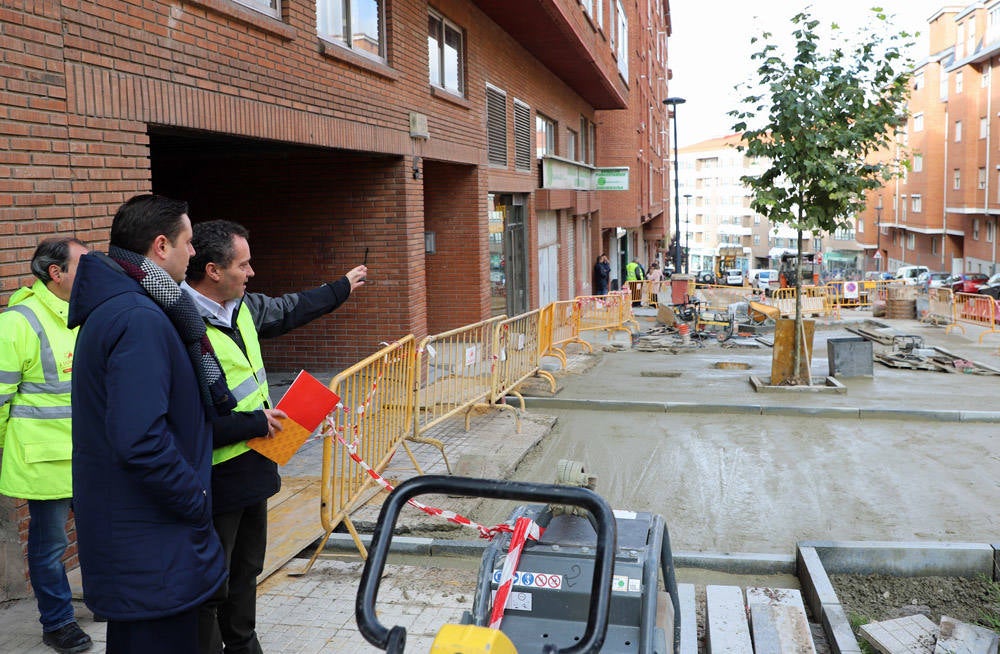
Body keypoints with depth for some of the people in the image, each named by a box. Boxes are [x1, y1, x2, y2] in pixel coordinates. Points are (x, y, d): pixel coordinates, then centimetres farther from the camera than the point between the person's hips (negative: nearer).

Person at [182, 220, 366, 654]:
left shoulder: (243, 307, 3)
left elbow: (289, 309, 24)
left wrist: (342, 287, 35)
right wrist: (255, 423, -21)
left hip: (252, 471, 10)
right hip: (215, 484, -9)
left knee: (245, 572, 25)